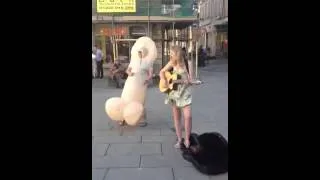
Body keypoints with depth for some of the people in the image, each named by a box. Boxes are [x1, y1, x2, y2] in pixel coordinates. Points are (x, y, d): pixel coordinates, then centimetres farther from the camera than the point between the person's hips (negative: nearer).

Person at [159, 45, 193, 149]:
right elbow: (162, 72, 7)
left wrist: (188, 80, -30)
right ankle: (179, 140, 19)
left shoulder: (185, 64, -9)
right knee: (176, 117, 7)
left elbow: (189, 80, -8)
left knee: (188, 116, -13)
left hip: (184, 92, -3)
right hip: (174, 93, 3)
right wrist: (164, 82, -9)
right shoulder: (172, 63, -2)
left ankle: (187, 139, 5)